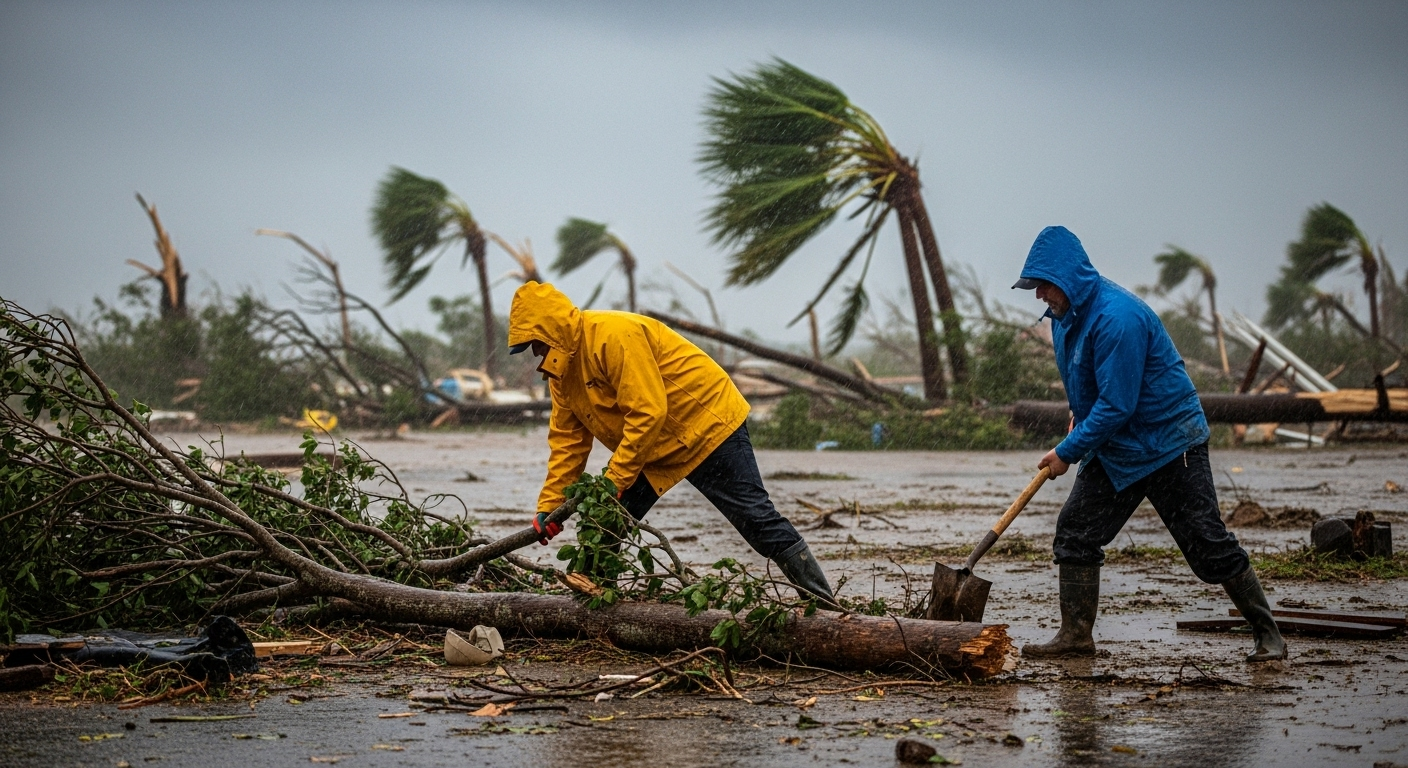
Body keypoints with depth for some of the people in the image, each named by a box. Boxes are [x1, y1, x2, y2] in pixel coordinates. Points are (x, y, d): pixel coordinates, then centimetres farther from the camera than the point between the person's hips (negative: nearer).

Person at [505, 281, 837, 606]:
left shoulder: (613, 335, -27)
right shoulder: (561, 367, 3)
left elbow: (648, 412, -30)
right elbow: (567, 442, 7)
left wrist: (613, 482, -28)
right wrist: (549, 506, 0)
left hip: (705, 422, -9)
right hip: (655, 449, 9)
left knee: (754, 516, -9)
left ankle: (823, 603, -4)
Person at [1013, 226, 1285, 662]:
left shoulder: (1117, 316, -27)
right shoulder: (1066, 314, 3)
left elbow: (1116, 406, -27)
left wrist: (1068, 452, -20)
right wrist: (1079, 412, 15)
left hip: (1168, 442, -9)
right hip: (1114, 448, 9)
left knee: (1208, 544, -5)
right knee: (1075, 533, 2)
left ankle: (1267, 634, 7)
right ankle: (1076, 637, 8)